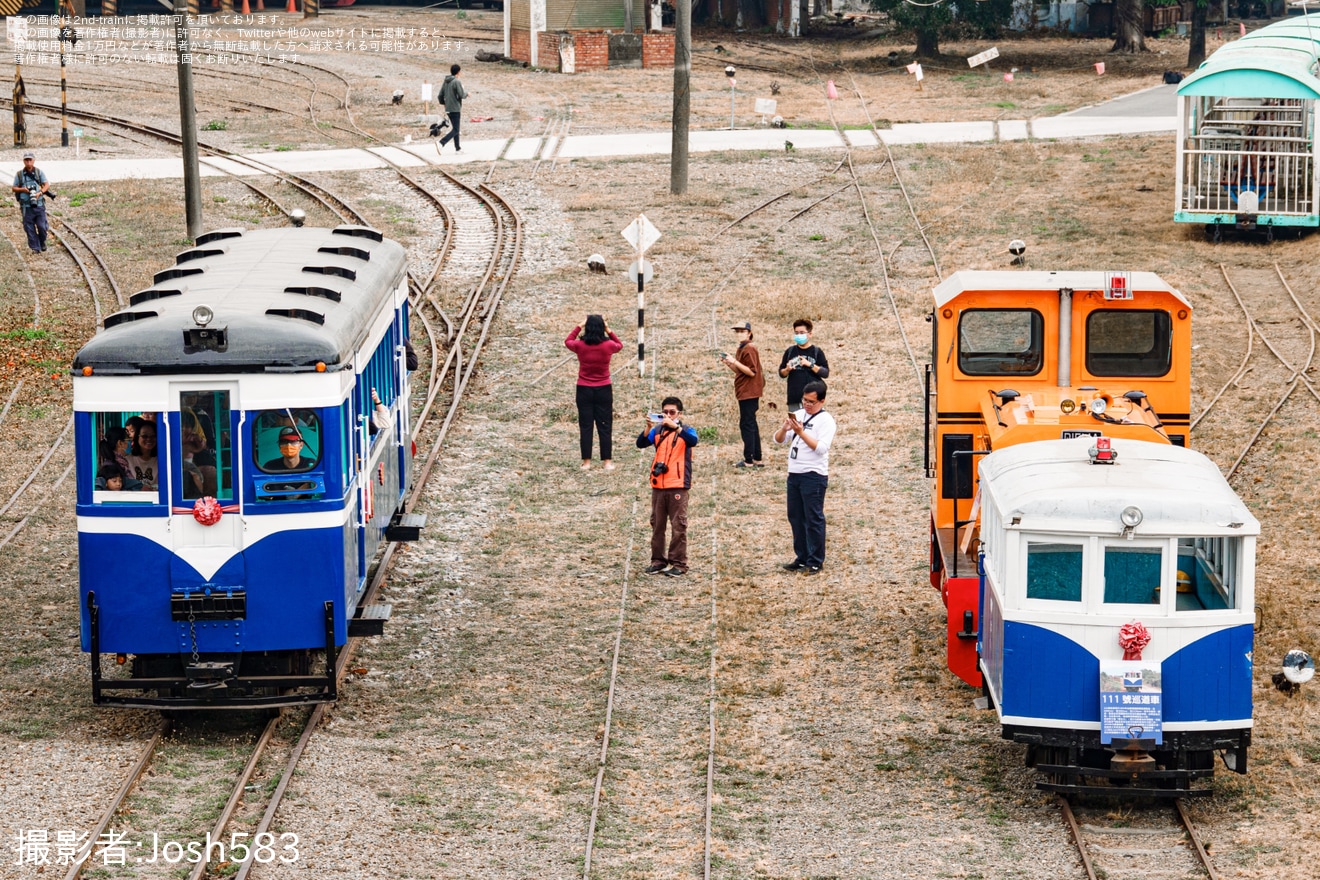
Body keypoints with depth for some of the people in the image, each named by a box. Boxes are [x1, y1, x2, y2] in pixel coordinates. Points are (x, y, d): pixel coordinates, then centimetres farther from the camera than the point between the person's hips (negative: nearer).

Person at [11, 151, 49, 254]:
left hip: (39, 204, 0)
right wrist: (22, 189, -12)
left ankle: (42, 242, 26)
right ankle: (35, 248, 10)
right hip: (26, 206, 0)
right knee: (29, 228, 1)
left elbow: (47, 185, -1)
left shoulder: (39, 172, 3)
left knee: (42, 226, -1)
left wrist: (40, 193, -19)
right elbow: (14, 188, 9)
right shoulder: (19, 174, 4)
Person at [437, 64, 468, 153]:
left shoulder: (445, 82, 9)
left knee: (455, 128, 17)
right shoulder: (457, 82, -14)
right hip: (455, 109, -8)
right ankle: (442, 143, -24)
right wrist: (466, 92, 4)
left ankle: (457, 148, 19)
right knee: (455, 130, -8)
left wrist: (444, 104, 25)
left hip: (448, 109, 8)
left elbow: (440, 95, 11)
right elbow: (461, 95, -16)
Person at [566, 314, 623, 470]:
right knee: (605, 426, 5)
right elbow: (620, 345, 16)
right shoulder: (608, 345, -9)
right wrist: (609, 331, 9)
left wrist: (579, 327, 14)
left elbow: (568, 341, 15)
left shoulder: (580, 345, -9)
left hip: (584, 390, 0)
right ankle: (607, 461, 4)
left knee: (585, 426, 6)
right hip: (604, 389, 0)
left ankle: (586, 461, 6)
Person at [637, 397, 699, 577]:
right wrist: (648, 428, -23)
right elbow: (641, 444, -6)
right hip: (658, 485, 4)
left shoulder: (685, 430, -2)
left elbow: (693, 441, -24)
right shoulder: (657, 430, 6)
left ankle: (678, 563, 3)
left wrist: (675, 426, -33)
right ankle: (658, 561, 19)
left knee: (678, 526, -1)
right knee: (657, 525, 10)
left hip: (678, 486, -4)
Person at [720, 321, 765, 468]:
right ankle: (757, 459, 19)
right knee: (751, 425, 14)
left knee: (746, 425, -8)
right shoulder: (742, 349, 15)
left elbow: (751, 372, -20)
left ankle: (748, 460, -7)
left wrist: (735, 362, -22)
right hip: (746, 393, 10)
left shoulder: (749, 349, -14)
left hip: (749, 393, -10)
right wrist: (728, 363, 6)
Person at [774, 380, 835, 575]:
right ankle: (802, 558, 22)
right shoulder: (798, 415, 12)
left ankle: (815, 562, 4)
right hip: (794, 474, 7)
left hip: (814, 476, -7)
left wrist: (801, 433, -25)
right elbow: (778, 440, 11)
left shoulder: (825, 420, -8)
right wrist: (784, 429, -10)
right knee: (796, 518, 12)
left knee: (814, 519, -2)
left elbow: (821, 448, -19)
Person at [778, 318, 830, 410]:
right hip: (794, 399, 2)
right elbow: (781, 373, 14)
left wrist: (810, 364, -16)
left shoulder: (816, 351, 3)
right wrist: (787, 369, -9)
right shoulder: (790, 351, 9)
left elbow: (825, 373, -3)